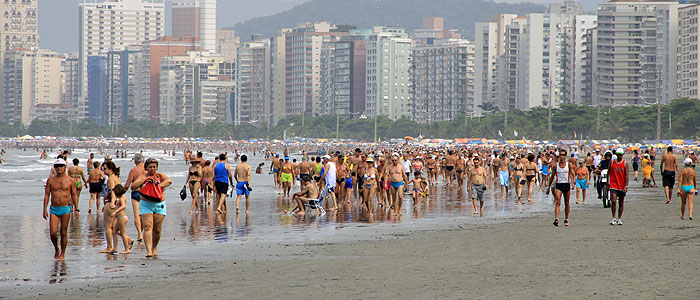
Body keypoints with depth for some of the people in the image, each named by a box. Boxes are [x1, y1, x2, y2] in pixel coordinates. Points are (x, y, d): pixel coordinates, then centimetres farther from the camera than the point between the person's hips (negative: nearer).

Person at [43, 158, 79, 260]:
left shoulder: (70, 180, 3)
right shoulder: (50, 180, 6)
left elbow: (74, 195, 6)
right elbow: (46, 195, 7)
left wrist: (76, 209, -1)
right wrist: (45, 209, 0)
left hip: (65, 208, -1)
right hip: (54, 209, 1)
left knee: (63, 233, 0)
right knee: (53, 232, -8)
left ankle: (62, 254, 12)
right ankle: (56, 249, 19)